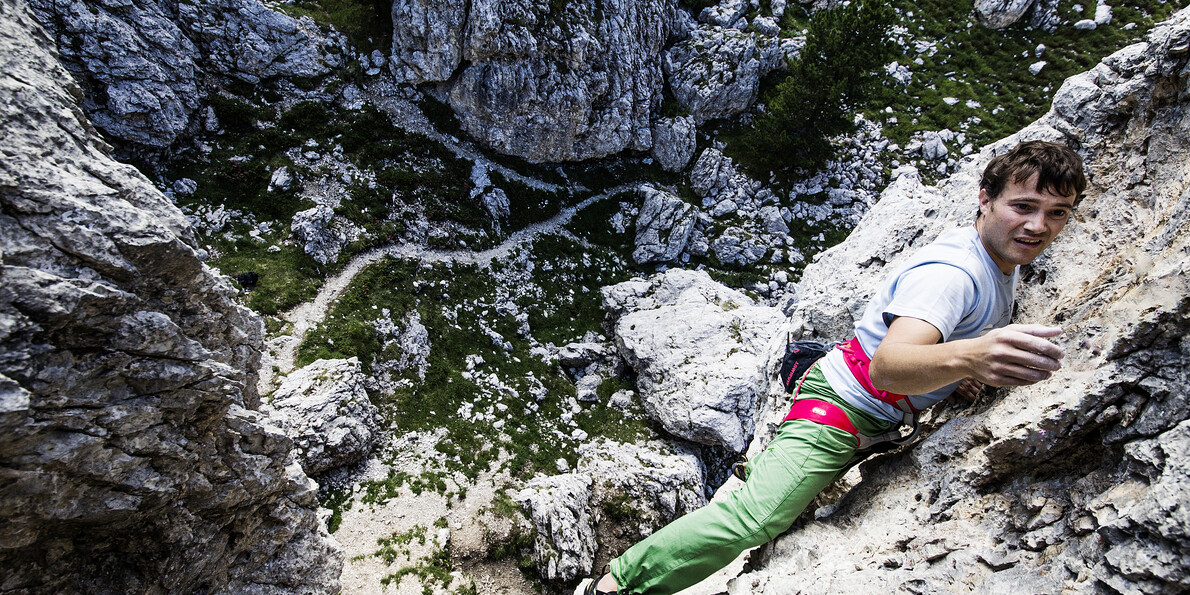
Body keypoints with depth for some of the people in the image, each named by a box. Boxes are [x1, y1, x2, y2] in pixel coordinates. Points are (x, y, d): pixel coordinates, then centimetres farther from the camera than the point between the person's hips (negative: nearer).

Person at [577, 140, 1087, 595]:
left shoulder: (1002, 262, 7)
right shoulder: (953, 271, -25)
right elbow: (886, 365, -42)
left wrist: (958, 371, 2)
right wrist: (966, 357, -63)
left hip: (881, 425, 11)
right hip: (842, 405, -10)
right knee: (753, 518, -23)